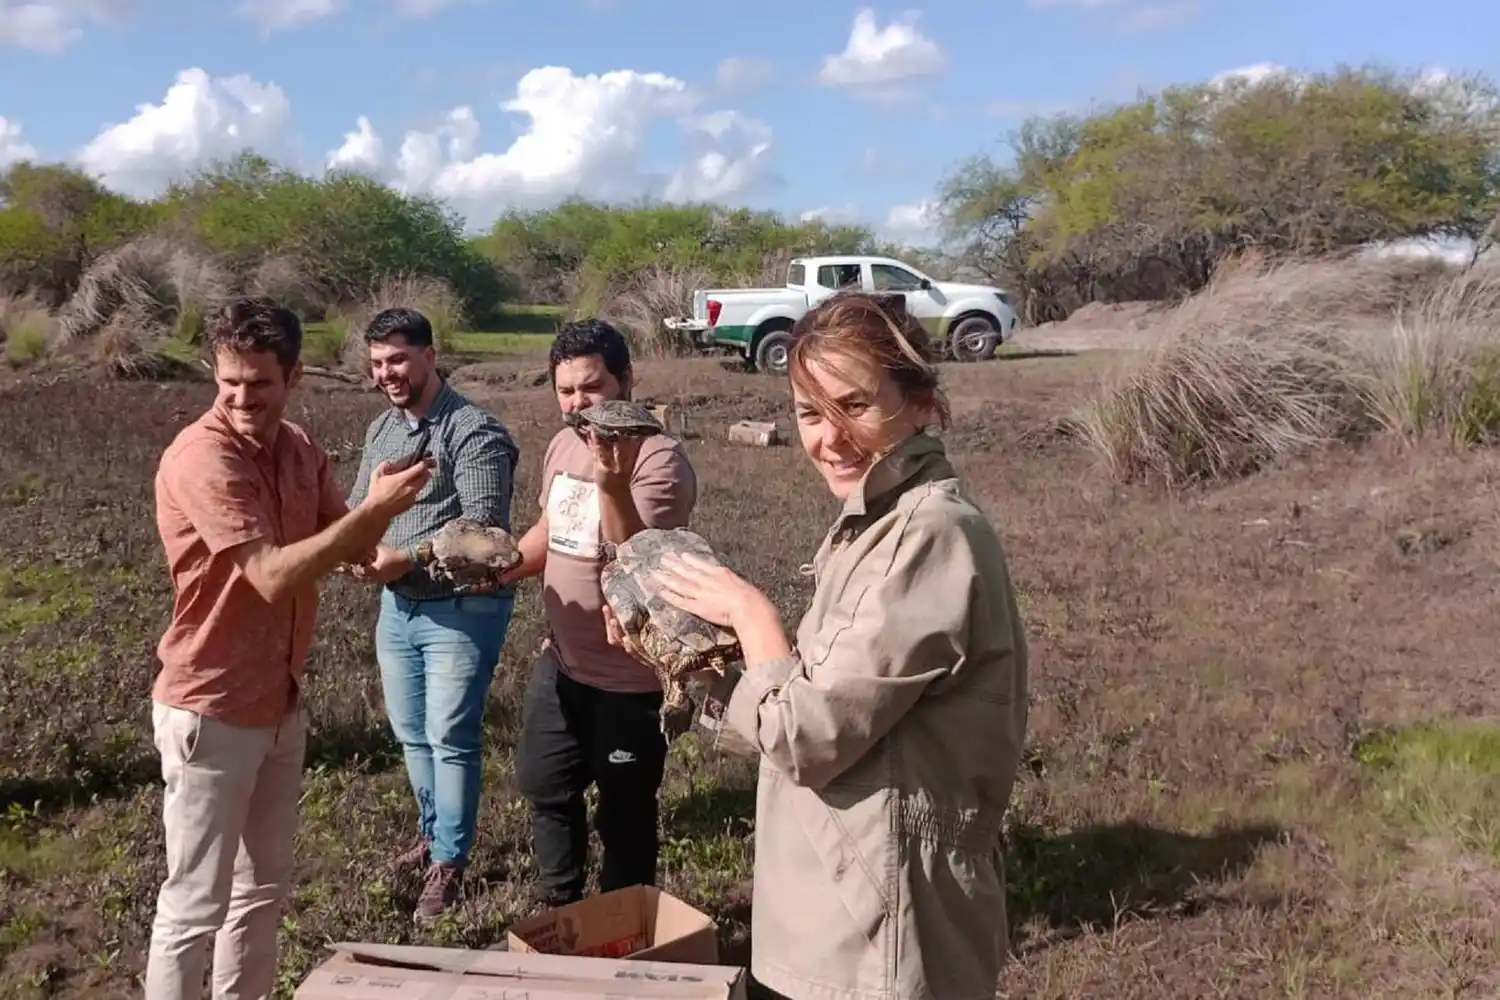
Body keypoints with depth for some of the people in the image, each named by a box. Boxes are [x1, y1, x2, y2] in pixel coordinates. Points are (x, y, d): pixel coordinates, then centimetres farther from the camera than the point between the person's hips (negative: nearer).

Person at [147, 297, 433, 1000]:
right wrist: (375, 507, -28)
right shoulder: (200, 458, -21)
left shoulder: (300, 449, 3)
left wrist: (379, 506, -14)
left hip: (281, 704, 8)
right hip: (210, 711, -8)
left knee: (264, 889, 19)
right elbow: (272, 575, -28)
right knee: (195, 905, 3)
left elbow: (355, 550, 7)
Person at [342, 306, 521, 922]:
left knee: (451, 738, -1)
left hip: (461, 608, -8)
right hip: (397, 605, 8)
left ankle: (447, 864, 12)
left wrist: (406, 559, -26)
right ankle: (433, 832, 37)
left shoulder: (475, 432, -15)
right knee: (411, 733, 18)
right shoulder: (381, 430, 10)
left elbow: (482, 528, -22)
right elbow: (356, 507, 15)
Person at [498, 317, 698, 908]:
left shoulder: (659, 461, -22)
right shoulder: (563, 445, 3)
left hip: (628, 678, -8)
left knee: (624, 817, 10)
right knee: (545, 789, 23)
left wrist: (613, 485, -49)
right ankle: (559, 910, 45)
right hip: (560, 663, 8)